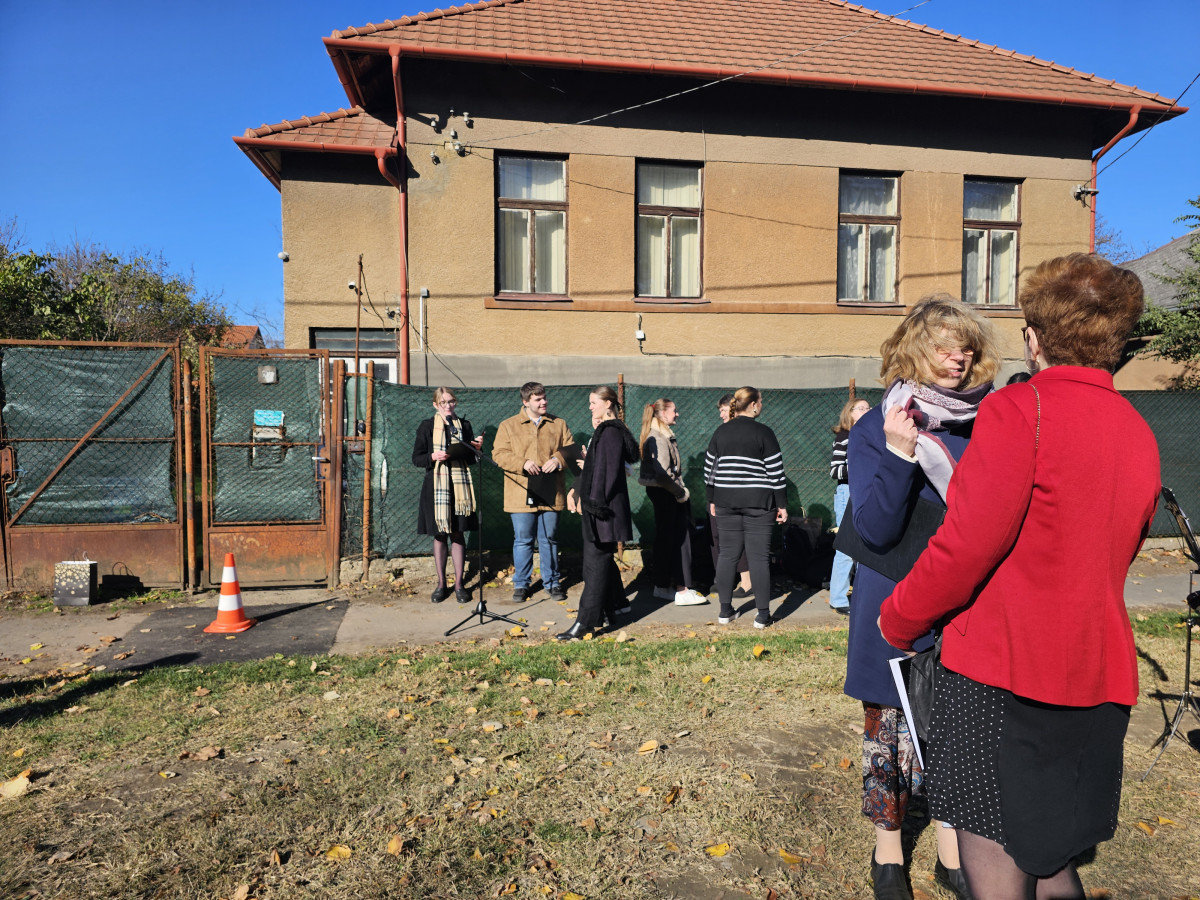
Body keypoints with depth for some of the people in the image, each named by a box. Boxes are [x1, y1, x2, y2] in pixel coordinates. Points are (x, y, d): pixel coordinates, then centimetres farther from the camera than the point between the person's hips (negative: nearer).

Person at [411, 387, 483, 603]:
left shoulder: (464, 425, 9)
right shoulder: (427, 427, 2)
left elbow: (471, 459, 12)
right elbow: (416, 458, 0)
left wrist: (477, 448, -7)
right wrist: (433, 456, -18)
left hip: (459, 486, 1)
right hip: (436, 486, -1)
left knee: (458, 534, 4)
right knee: (440, 535, 6)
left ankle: (459, 584, 11)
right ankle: (441, 584, 17)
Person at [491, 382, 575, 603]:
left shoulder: (558, 424, 10)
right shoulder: (508, 426, 4)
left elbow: (571, 450, 9)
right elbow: (499, 454, -3)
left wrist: (559, 459, -12)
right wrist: (523, 463, -18)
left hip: (551, 494, 2)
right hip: (521, 496, -1)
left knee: (549, 540, 10)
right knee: (522, 541, 5)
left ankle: (552, 582, 23)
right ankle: (521, 584, 19)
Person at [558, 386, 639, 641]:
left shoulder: (611, 432, -15)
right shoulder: (603, 431, 17)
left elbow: (609, 471, -21)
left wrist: (594, 503, -20)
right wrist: (577, 490, 11)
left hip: (603, 509, -10)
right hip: (596, 507, 10)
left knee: (596, 562, -8)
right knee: (604, 560, 16)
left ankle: (586, 622, -5)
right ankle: (607, 610, 27)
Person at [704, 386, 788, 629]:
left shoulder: (720, 433, 7)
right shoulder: (764, 433, -6)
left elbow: (709, 470, 9)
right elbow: (776, 471, -7)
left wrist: (712, 500, 18)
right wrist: (782, 505, -1)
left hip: (726, 502, 4)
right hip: (758, 502, -4)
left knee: (727, 554, 10)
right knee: (759, 556, 1)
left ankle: (725, 611, 15)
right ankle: (763, 614, 5)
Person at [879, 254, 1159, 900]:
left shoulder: (1019, 409, -13)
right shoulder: (1138, 433, 11)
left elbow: (966, 546, -18)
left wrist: (898, 619, -4)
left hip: (1002, 668, -8)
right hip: (1100, 680, 8)